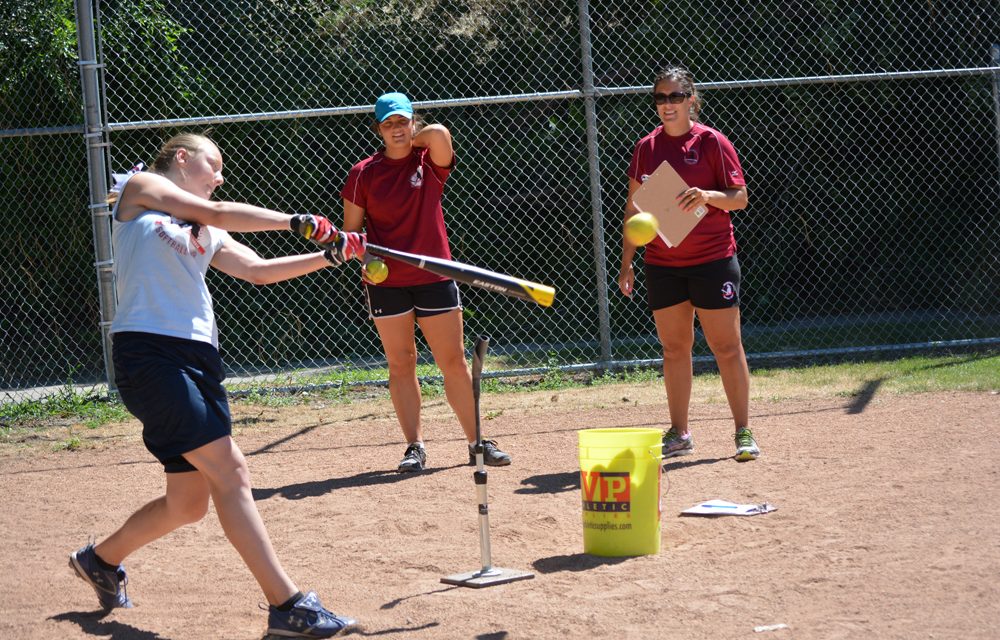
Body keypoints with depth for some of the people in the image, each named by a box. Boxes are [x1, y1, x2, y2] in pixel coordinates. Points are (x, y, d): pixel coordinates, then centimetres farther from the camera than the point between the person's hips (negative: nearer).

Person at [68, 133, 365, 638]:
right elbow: (215, 214, -4)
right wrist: (297, 222, -3)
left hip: (199, 358, 8)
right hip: (148, 350, -8)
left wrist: (333, 255, 10)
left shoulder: (204, 234, 25)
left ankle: (101, 559, 33)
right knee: (230, 471, -16)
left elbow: (257, 270, 18)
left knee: (189, 503, 7)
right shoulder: (140, 188, 6)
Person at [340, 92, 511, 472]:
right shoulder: (364, 173, 2)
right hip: (385, 281, 0)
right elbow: (351, 229, 6)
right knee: (400, 363, 2)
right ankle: (415, 447, 7)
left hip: (434, 276, 0)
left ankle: (477, 442, 9)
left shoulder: (430, 160, 1)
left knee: (454, 362, 2)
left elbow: (439, 134, -21)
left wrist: (412, 140, -3)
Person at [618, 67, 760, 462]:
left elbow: (740, 197, -4)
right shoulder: (646, 148, 8)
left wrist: (709, 196, -23)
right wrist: (627, 261, 8)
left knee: (727, 347, -3)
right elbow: (634, 208, 12)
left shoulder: (712, 142, -4)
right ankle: (679, 433, 15)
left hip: (713, 259, -4)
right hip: (662, 263, 4)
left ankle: (743, 433, 2)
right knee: (674, 347, 7)